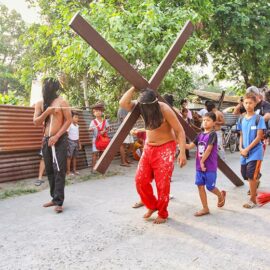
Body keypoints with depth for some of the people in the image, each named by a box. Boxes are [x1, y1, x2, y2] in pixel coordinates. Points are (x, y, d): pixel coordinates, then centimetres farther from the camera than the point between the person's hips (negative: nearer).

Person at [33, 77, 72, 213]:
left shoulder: (61, 102, -3)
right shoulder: (40, 104, 11)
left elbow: (69, 120, -6)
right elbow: (36, 122, 5)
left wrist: (56, 136, -14)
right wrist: (46, 112, -13)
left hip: (60, 139, -5)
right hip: (46, 140, 6)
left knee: (59, 170, -9)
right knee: (49, 170, 8)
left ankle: (58, 201, -8)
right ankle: (54, 198, 18)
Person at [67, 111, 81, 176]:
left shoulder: (77, 126, 11)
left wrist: (79, 143, 18)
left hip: (76, 142, 7)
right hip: (70, 142, -7)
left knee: (75, 156, 11)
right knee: (69, 157, -3)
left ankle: (74, 170, 18)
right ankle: (68, 172, 1)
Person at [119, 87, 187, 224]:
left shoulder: (164, 109, -21)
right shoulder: (141, 106, -6)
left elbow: (180, 131, -18)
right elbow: (123, 103, -21)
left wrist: (182, 153, -24)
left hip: (165, 148, -5)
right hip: (148, 147, 5)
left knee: (162, 184, -3)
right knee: (140, 180, 0)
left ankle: (162, 214, 17)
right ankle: (152, 206, 23)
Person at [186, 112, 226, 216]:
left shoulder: (213, 134, -12)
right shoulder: (200, 135, 9)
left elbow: (208, 149, -17)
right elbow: (190, 146, 5)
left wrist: (202, 161, -15)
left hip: (210, 166, -6)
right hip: (199, 166, 6)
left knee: (210, 187, 5)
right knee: (200, 185, 4)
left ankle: (221, 195, 38)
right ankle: (205, 208, 15)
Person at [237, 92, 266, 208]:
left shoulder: (259, 118, -9)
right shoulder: (241, 120, 8)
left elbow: (259, 137, -12)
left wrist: (247, 149, -16)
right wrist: (241, 148, -3)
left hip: (255, 152, -5)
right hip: (245, 153, 6)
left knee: (251, 176, -9)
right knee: (245, 174, 12)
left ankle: (253, 200, 6)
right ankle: (254, 191, 38)